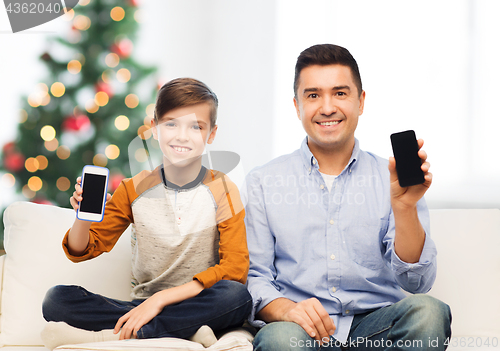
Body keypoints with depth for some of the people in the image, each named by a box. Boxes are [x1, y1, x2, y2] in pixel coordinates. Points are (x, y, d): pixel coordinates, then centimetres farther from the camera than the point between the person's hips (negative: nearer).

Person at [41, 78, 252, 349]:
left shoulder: (221, 190, -3)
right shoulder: (135, 190, 4)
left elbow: (235, 267, -13)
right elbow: (81, 251, 8)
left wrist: (161, 298, -20)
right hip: (142, 304, 2)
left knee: (237, 296, -36)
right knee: (56, 300, -18)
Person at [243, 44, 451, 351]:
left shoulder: (392, 179, 9)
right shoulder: (263, 182, 9)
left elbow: (417, 282, -1)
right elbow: (254, 278, 5)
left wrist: (405, 207, -17)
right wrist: (286, 310, -18)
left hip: (377, 326, 2)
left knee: (428, 311, -30)